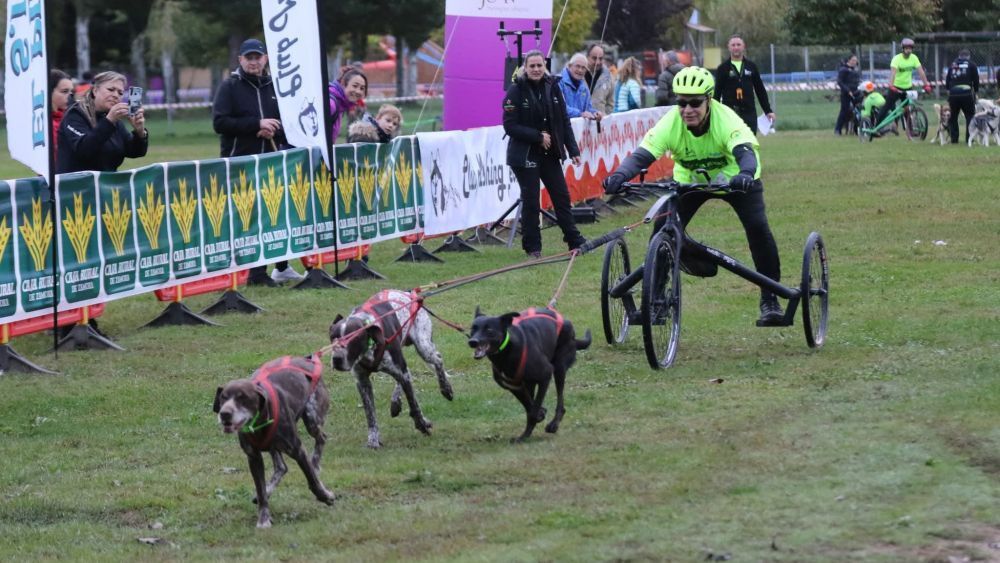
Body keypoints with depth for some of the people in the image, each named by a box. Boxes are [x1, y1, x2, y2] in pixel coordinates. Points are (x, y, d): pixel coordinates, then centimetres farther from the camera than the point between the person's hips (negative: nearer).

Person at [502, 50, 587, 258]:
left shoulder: (552, 87, 4)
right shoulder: (516, 91, -9)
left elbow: (564, 121, 8)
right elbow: (510, 126, -13)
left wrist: (573, 150, 3)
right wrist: (538, 137, -17)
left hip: (550, 154, 4)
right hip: (525, 154, -4)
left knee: (561, 195, 9)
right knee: (530, 201, 0)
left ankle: (574, 240, 20)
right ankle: (532, 247, 10)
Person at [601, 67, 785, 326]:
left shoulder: (726, 119, -34)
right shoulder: (670, 123, -28)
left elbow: (745, 152, -49)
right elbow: (642, 155, -37)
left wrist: (745, 175, -72)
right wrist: (619, 176, -57)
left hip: (734, 179, -2)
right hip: (689, 180, 3)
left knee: (757, 227, -22)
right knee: (663, 227, -16)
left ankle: (770, 299, -7)